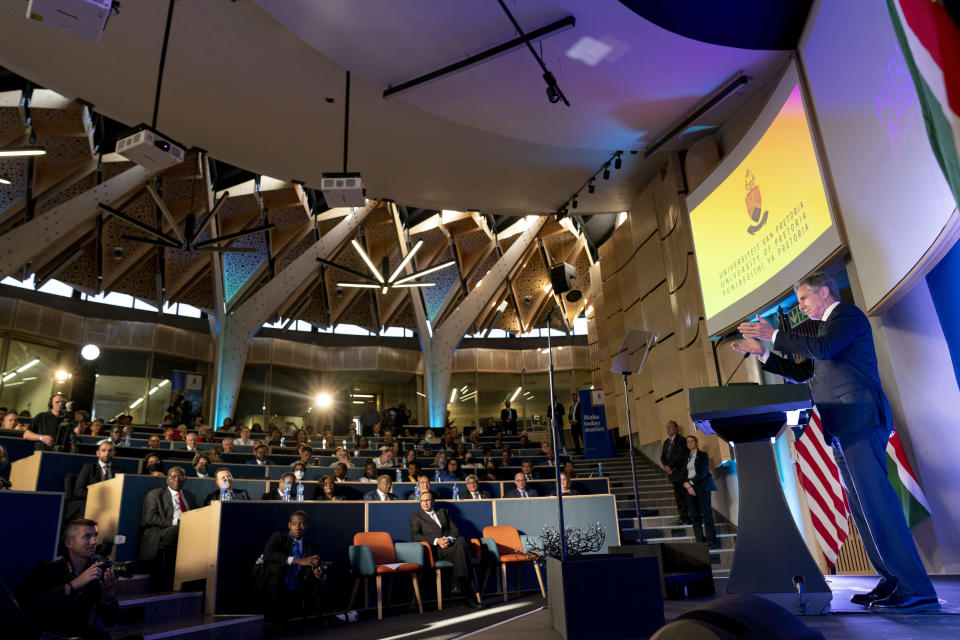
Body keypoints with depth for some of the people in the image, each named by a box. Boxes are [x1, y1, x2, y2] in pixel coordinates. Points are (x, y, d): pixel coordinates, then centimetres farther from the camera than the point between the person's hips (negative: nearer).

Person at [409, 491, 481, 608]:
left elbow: (455, 530, 16)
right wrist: (436, 541, -14)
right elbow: (415, 536, -1)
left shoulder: (443, 512, 27)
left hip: (450, 545, 3)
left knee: (461, 540, -35)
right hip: (434, 550, -3)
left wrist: (449, 539, -9)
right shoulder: (416, 517, 17)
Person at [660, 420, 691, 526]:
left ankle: (685, 517, -2)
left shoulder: (681, 440, -7)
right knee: (678, 496, 8)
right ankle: (683, 517, 12)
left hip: (681, 472, -7)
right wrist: (666, 466, -8)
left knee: (684, 495, -5)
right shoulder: (666, 442, 17)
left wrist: (670, 466, -15)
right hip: (673, 473, 7)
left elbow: (681, 455, -16)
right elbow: (662, 456, 12)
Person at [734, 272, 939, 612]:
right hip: (843, 430, 10)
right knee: (863, 507, 9)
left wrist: (774, 335, -12)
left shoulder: (848, 314, 1)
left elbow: (823, 348, -18)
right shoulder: (827, 327, 27)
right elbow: (801, 372, 29)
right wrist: (761, 353, 23)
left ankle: (916, 590, -11)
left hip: (859, 420, -10)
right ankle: (893, 581, 14)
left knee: (875, 502, -14)